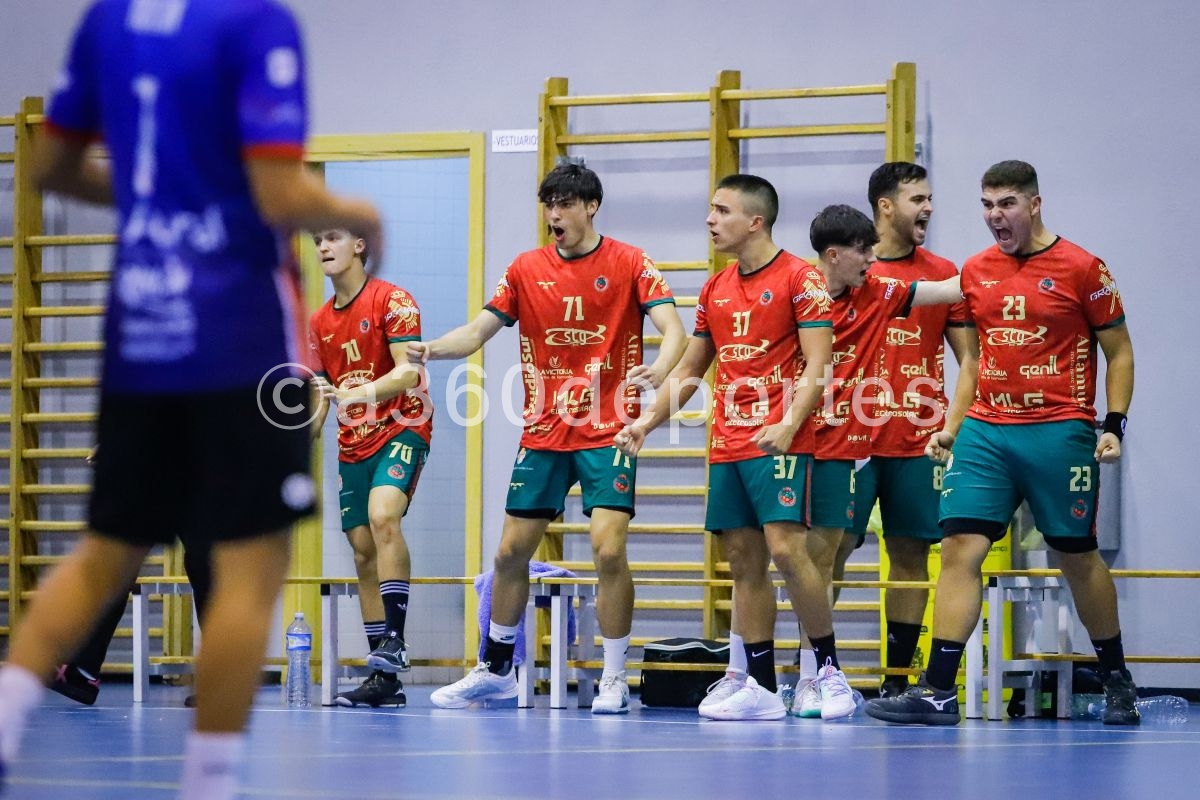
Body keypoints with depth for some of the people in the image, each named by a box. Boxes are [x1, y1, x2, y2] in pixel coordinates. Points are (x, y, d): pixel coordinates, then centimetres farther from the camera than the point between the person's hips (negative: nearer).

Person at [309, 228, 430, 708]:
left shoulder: (392, 300, -6)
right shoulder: (319, 322, 14)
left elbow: (408, 371, -17)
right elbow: (320, 398, 19)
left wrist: (364, 392, -32)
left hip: (400, 430, -7)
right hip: (353, 444, 7)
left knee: (383, 515, -31)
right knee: (363, 551, 2)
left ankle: (394, 640, -34)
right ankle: (384, 679, 4)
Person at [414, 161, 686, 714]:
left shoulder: (630, 264, -4)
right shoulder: (526, 270, 6)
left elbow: (671, 328, -13)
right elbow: (478, 331, 3)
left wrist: (659, 369, -35)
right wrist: (431, 349, -18)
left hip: (607, 433, -4)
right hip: (542, 435, 4)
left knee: (609, 547, -15)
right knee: (511, 551, 7)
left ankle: (614, 679, -3)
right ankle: (495, 670, 23)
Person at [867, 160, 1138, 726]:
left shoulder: (1081, 268, -4)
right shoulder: (975, 271, 10)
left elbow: (1119, 352, 1)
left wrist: (1114, 424, -9)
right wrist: (950, 428, 12)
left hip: (1058, 433, -4)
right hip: (984, 433, 4)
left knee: (1077, 557, 5)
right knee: (959, 549, -8)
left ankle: (1117, 680, 24)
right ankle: (938, 691, -10)